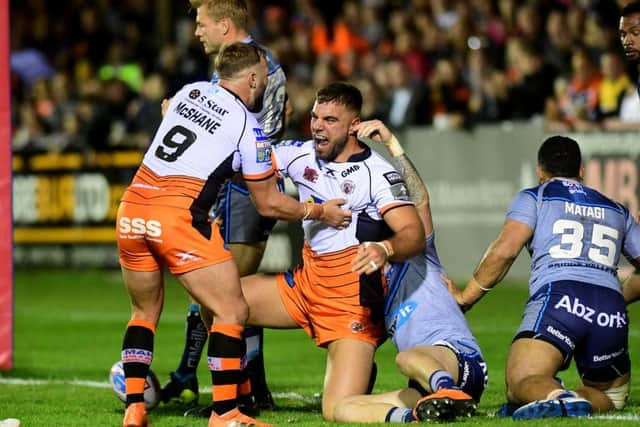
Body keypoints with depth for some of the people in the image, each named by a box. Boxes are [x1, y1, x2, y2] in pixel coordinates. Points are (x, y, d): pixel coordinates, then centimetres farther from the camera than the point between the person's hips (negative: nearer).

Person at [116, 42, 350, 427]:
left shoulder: (190, 92, 15)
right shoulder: (249, 130, -1)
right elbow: (268, 204, 6)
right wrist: (319, 212, 22)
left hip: (131, 210, 7)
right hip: (179, 217, -7)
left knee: (145, 312, 22)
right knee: (233, 312, 2)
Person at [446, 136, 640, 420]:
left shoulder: (534, 198, 18)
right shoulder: (617, 210, 30)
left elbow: (504, 250, 4)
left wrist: (465, 297, 13)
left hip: (557, 297, -3)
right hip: (612, 310, 3)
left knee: (520, 383, -10)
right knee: (612, 395, 18)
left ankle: (559, 398, -46)